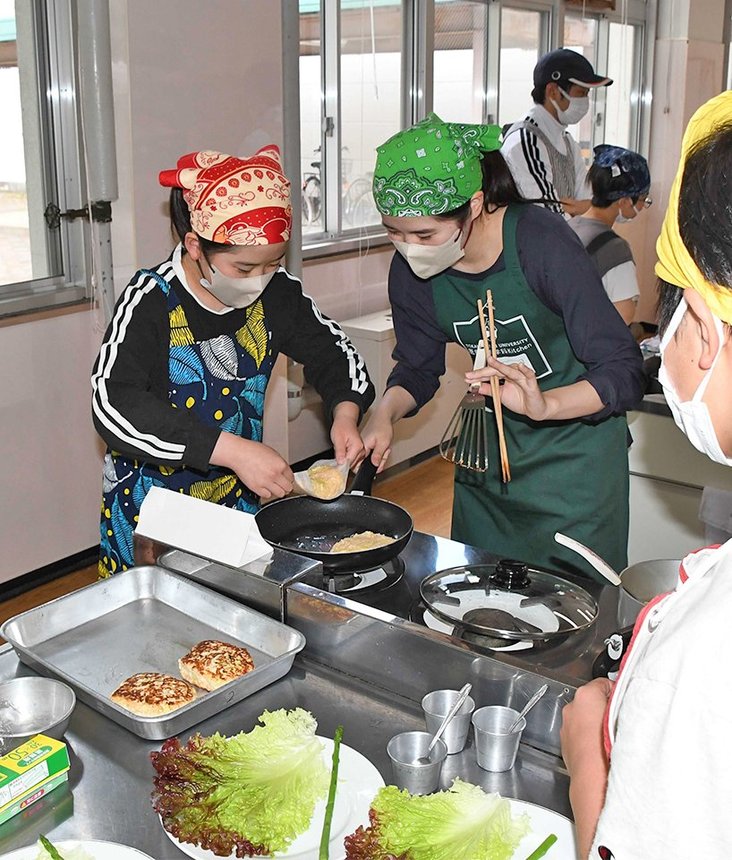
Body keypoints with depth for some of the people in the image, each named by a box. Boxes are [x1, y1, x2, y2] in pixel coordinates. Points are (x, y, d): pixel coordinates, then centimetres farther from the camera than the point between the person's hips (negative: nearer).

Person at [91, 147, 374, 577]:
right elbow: (113, 404, -35)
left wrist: (346, 412, -14)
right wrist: (232, 449, -40)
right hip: (151, 514, -4)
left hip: (241, 503, 5)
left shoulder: (276, 292, -7)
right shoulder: (152, 301, -22)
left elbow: (331, 349, 7)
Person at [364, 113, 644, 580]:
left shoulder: (542, 241, -26)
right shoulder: (410, 270, -11)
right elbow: (418, 369, 4)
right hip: (489, 450, 5)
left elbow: (624, 372, -24)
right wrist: (387, 410, -18)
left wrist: (543, 405, -41)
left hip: (574, 445, -4)